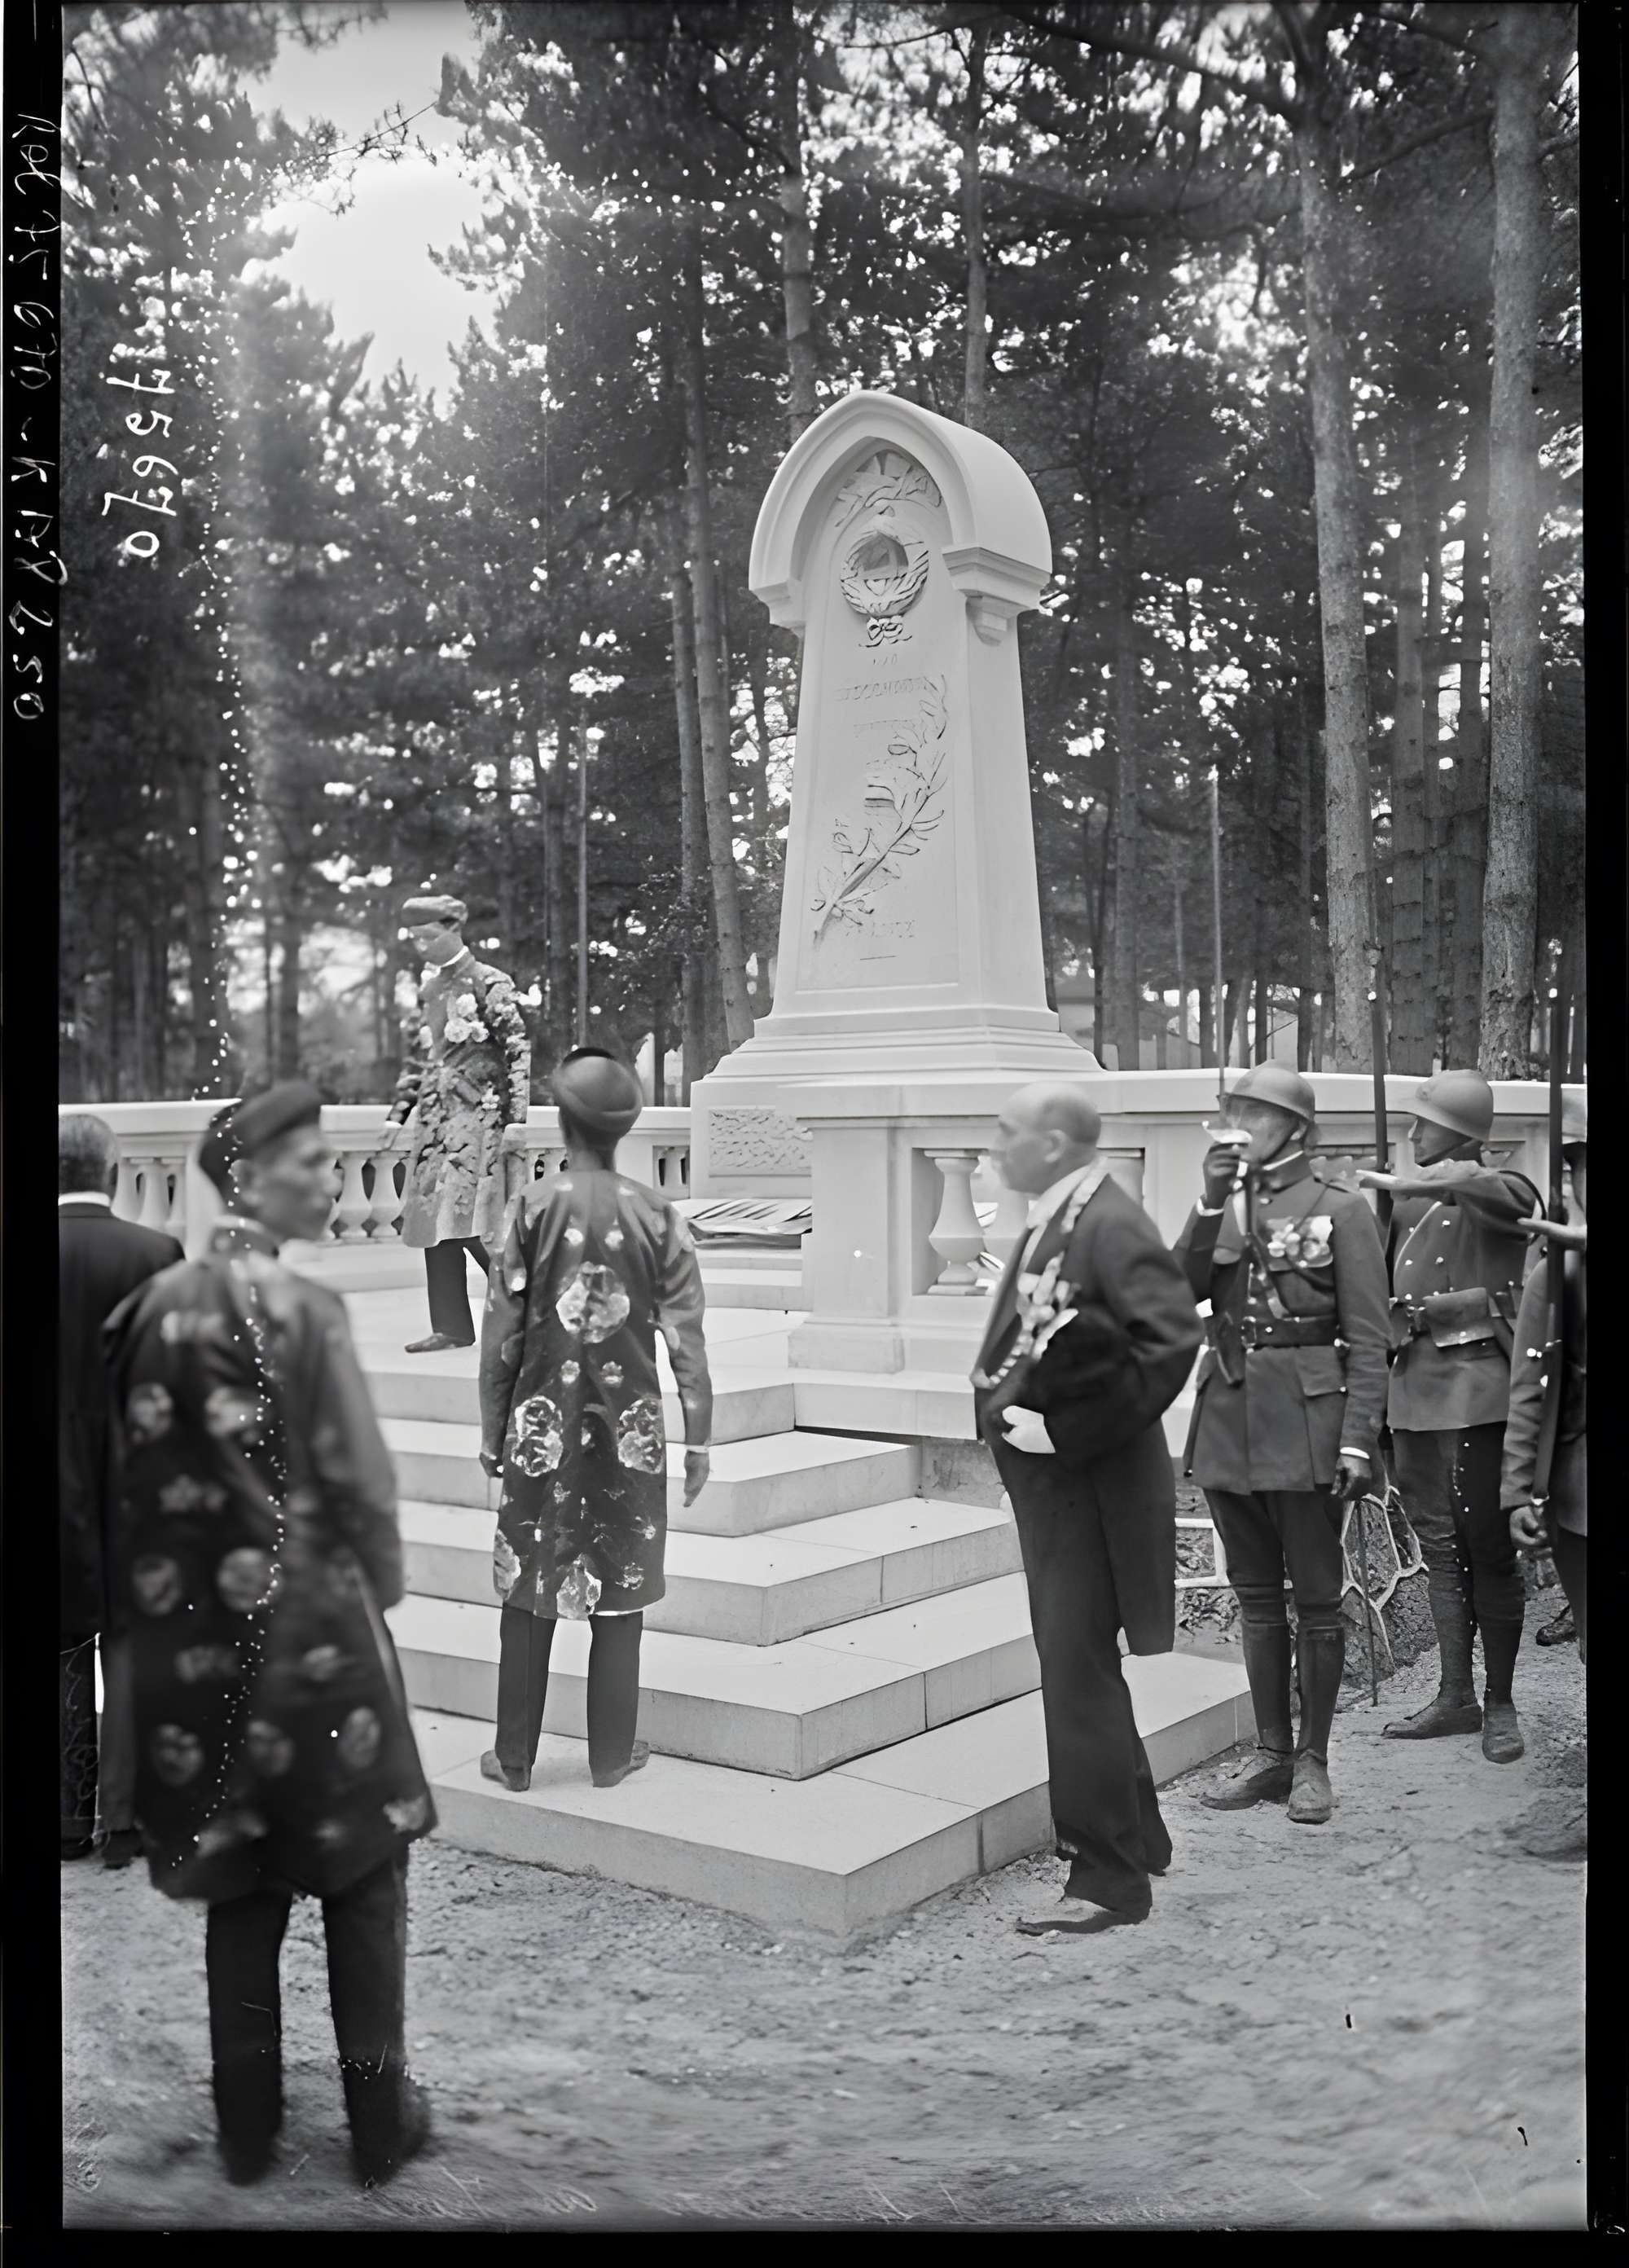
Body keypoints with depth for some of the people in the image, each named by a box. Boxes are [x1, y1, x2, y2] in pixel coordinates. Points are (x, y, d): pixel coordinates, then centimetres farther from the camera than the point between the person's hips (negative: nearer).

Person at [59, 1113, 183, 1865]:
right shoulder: (155, 1253, -10)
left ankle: (72, 1817, 18)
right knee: (130, 1646, 9)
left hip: (62, 1486, 1)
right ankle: (124, 1820, 11)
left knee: (65, 1653, 13)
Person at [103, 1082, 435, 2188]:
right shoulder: (304, 1309, -16)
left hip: (194, 1633, 5)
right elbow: (358, 1480, -14)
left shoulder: (155, 1306, 1)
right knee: (362, 1872, 10)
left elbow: (139, 1474, 5)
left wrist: (172, 1592, 16)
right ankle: (380, 2119, 20)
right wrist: (381, 1585, 4)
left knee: (240, 1885, 16)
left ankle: (248, 2127, 26)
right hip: (311, 1626, -5)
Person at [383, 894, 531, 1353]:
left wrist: (516, 1119, -15)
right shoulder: (428, 988, 16)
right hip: (433, 1117, 7)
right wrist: (399, 1112, 20)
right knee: (433, 1223, 4)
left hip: (477, 1116, -7)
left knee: (469, 1221, -14)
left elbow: (519, 1051, -9)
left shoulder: (491, 984, -5)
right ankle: (451, 1326, 10)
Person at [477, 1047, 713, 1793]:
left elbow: (501, 1333, -6)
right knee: (618, 1594, 10)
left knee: (529, 1593, 10)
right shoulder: (655, 1215, -5)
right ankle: (611, 1753, 18)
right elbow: (686, 1338, -4)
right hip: (630, 1426, 1)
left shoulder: (534, 1207, -8)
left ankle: (515, 1757, 18)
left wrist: (492, 1431, 4)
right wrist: (697, 1437, 4)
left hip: (542, 1424, 0)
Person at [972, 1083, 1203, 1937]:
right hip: (1047, 1478, 10)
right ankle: (1131, 1835, 35)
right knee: (1074, 1665, 19)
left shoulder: (1111, 1224, -18)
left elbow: (1172, 1336, -29)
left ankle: (1109, 1878, 8)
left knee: (1079, 1674, -3)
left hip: (1086, 1482, -10)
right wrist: (1003, 1409, 2)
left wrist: (1075, 1432, -25)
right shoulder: (1050, 1224, 11)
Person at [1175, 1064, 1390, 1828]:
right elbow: (1180, 1291, -4)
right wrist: (1212, 1202, -11)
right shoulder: (1222, 1204, 10)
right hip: (1228, 1417, 5)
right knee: (1256, 1594, 13)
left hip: (1305, 1421, -5)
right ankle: (1270, 1752, 24)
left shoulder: (1341, 1210, -5)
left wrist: (1358, 1441, -14)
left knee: (1316, 1596, 5)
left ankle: (1313, 1760, 16)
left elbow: (1368, 1340, -7)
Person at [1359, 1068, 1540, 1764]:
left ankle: (1500, 1703, 12)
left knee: (1486, 1548, 0)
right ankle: (1454, 1696, 21)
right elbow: (1378, 1282, 20)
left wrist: (1405, 1183, -23)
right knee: (1438, 1546, 12)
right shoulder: (1406, 1198, 13)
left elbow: (1509, 1195, -29)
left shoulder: (1496, 1194, -5)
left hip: (1474, 1388, -6)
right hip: (1412, 1387, 6)